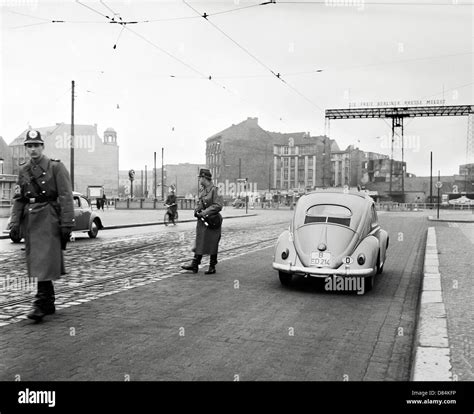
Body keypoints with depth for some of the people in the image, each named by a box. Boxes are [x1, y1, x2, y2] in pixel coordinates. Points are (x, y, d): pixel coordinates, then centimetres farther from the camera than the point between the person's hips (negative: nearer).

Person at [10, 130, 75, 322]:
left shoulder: (56, 167, -4)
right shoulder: (23, 170, 13)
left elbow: (66, 197, -9)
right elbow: (18, 199, 11)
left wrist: (67, 223, -15)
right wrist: (15, 222, 0)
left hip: (48, 218, -6)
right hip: (30, 219, 7)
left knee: (45, 261, -12)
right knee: (35, 261, 10)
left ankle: (41, 304, -9)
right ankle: (49, 303, 21)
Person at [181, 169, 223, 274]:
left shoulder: (214, 190, -14)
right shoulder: (202, 190, 11)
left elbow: (218, 206, -20)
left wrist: (204, 212, -21)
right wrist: (196, 210, 1)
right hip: (202, 220, 8)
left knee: (212, 245, 3)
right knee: (199, 244, 9)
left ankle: (212, 267, 12)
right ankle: (194, 265, 13)